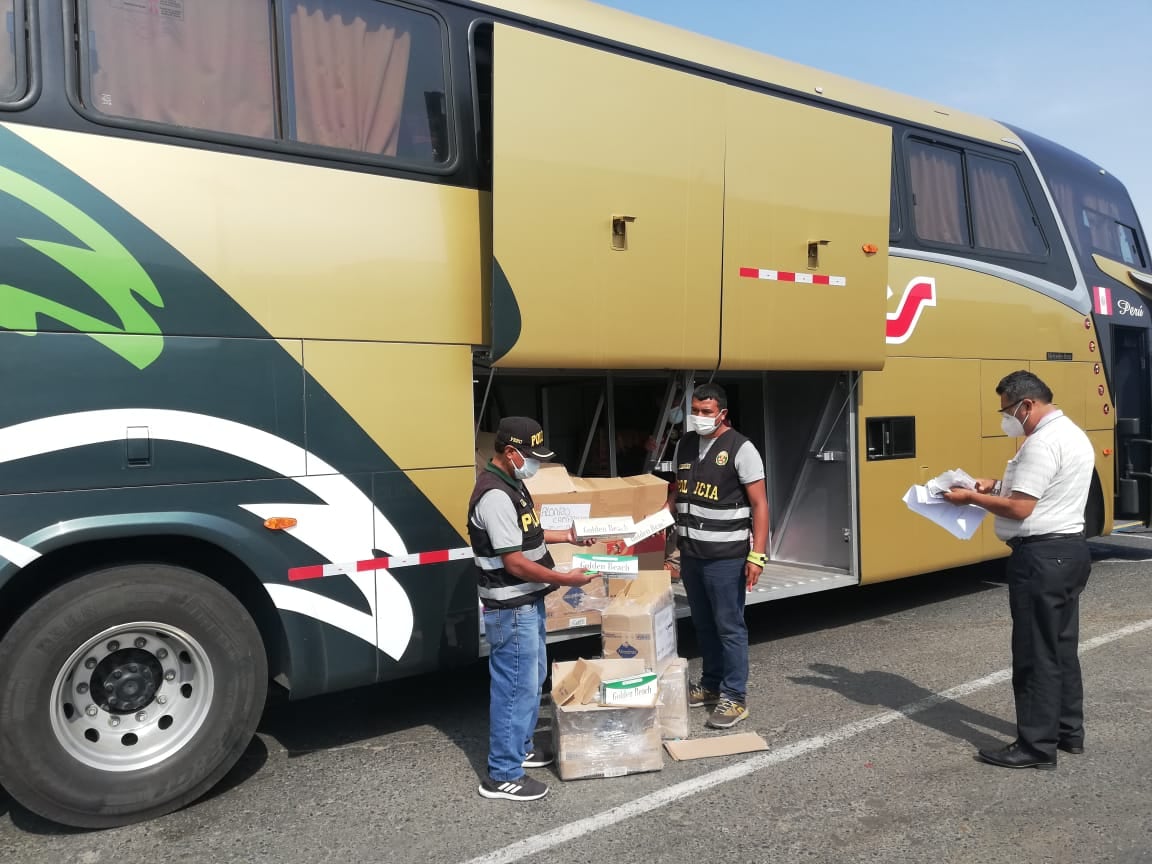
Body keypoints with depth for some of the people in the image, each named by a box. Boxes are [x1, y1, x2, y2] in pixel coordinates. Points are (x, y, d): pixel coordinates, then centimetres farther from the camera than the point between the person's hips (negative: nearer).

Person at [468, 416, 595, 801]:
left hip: (527, 602, 11)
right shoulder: (495, 495, -25)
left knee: (532, 678, 21)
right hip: (511, 609, -11)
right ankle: (503, 775, 9)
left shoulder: (511, 484, 8)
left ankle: (519, 748, 37)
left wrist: (564, 536, 14)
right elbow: (515, 562, -26)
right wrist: (564, 579, -19)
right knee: (516, 687, -2)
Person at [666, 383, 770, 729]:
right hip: (690, 553, 6)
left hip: (725, 556, -6)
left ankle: (735, 697, 13)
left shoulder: (740, 448, -10)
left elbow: (759, 504, -10)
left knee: (729, 626, 1)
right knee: (703, 623, 16)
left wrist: (757, 555, -16)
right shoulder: (684, 445, 9)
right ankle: (712, 685, 31)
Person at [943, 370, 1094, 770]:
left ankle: (1037, 747, 5)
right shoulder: (1073, 434, 14)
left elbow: (1020, 509, -23)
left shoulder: (1042, 443, -20)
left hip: (1042, 556, -11)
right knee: (1062, 647, 18)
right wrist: (997, 486, 11)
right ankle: (1068, 732, 29)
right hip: (1069, 549, 11)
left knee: (1036, 653, -3)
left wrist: (972, 498, -11)